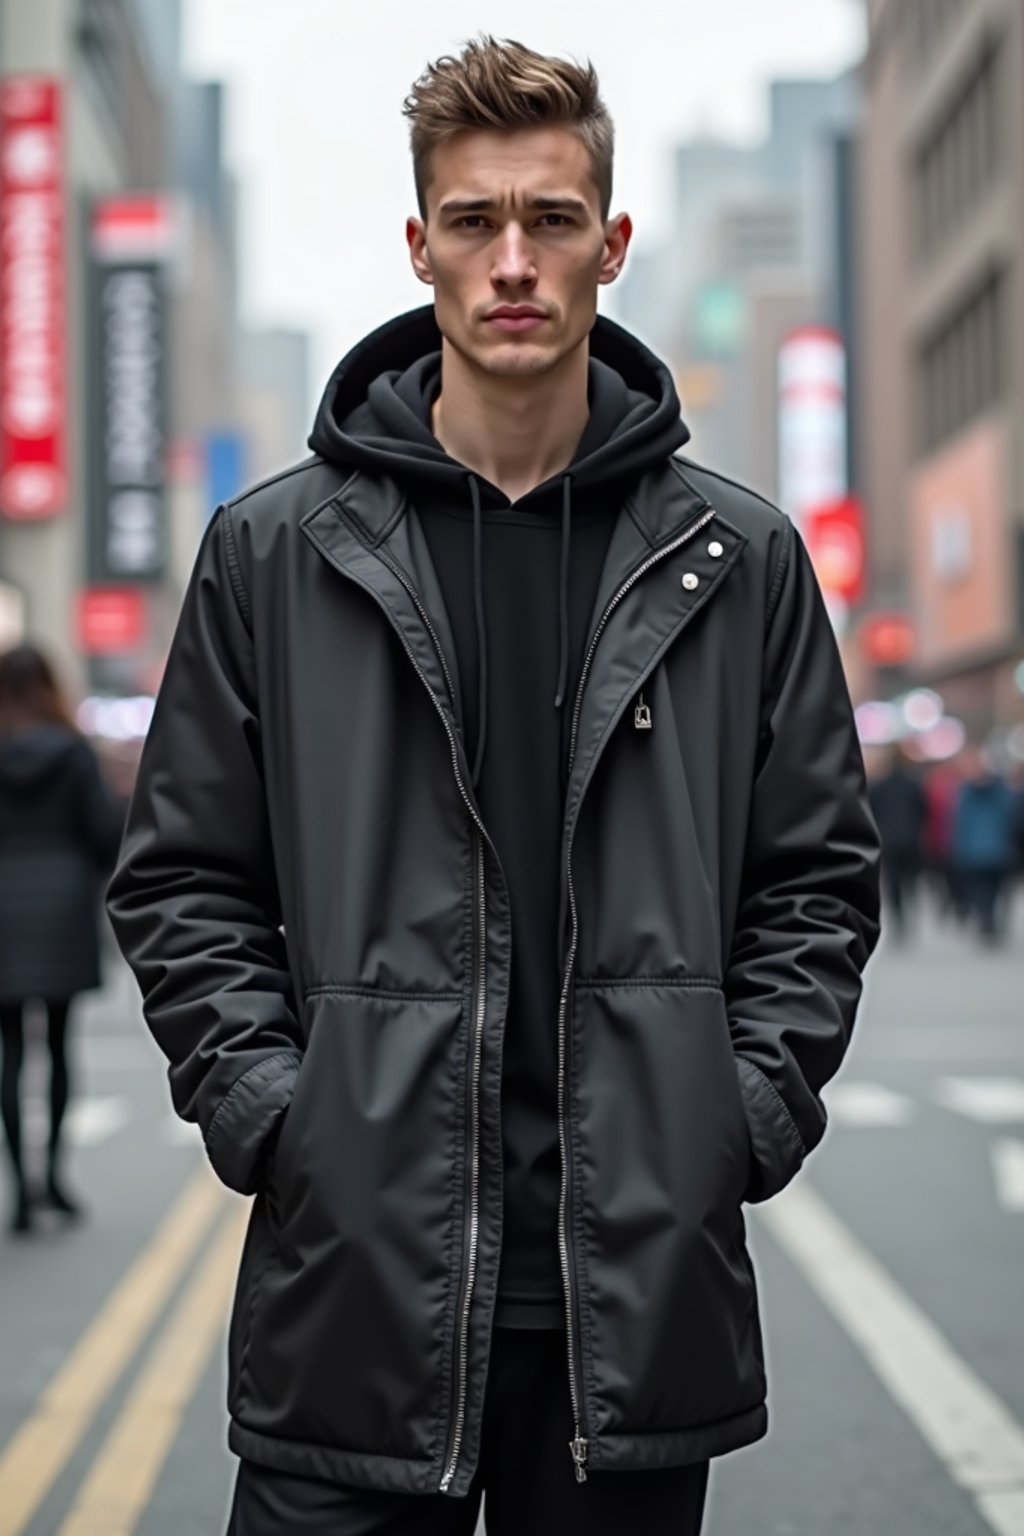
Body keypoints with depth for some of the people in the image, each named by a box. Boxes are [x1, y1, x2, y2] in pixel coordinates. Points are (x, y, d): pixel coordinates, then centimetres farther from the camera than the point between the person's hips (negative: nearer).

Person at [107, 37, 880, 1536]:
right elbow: (183, 881, 5)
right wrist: (267, 1114, -5)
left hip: (645, 1284, 1)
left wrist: (752, 1113, -2)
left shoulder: (739, 556, 5)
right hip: (357, 1268, -1)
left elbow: (820, 877, 9)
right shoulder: (275, 550, 3)